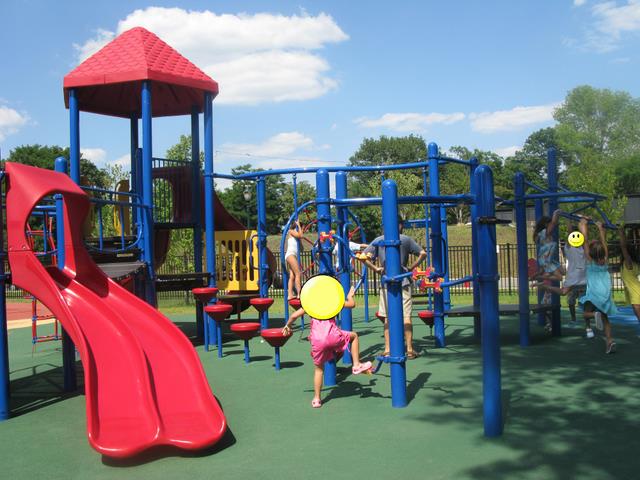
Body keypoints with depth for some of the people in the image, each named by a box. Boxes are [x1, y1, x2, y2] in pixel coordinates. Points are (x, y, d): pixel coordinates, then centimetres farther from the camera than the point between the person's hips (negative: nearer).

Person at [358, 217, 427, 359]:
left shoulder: (378, 240, 3)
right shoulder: (406, 239, 0)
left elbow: (364, 257, -1)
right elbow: (423, 253, 0)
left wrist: (376, 269, 3)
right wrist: (411, 268, 4)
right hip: (403, 283, -1)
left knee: (387, 317, 7)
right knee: (406, 316, 3)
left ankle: (387, 350, 9)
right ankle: (409, 349, 5)